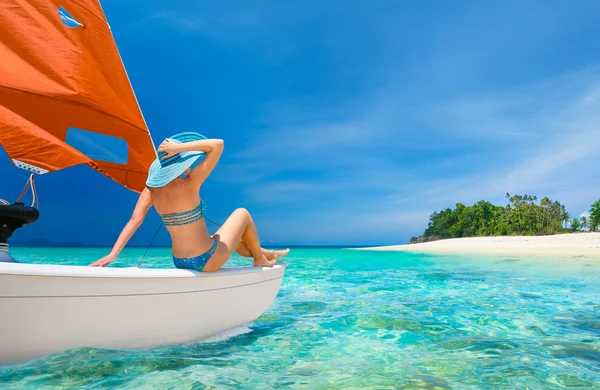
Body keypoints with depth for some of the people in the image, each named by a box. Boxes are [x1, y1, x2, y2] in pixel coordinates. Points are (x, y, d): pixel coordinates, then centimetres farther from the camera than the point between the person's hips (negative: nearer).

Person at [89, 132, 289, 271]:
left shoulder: (152, 188, -7)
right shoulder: (188, 186, -27)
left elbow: (134, 220, -16)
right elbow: (218, 145, -27)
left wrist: (113, 253, -16)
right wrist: (180, 147, -27)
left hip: (180, 262, 7)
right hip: (207, 261, -7)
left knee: (234, 235, 33)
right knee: (242, 214, 16)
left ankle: (266, 254, 55)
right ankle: (260, 259, 34)